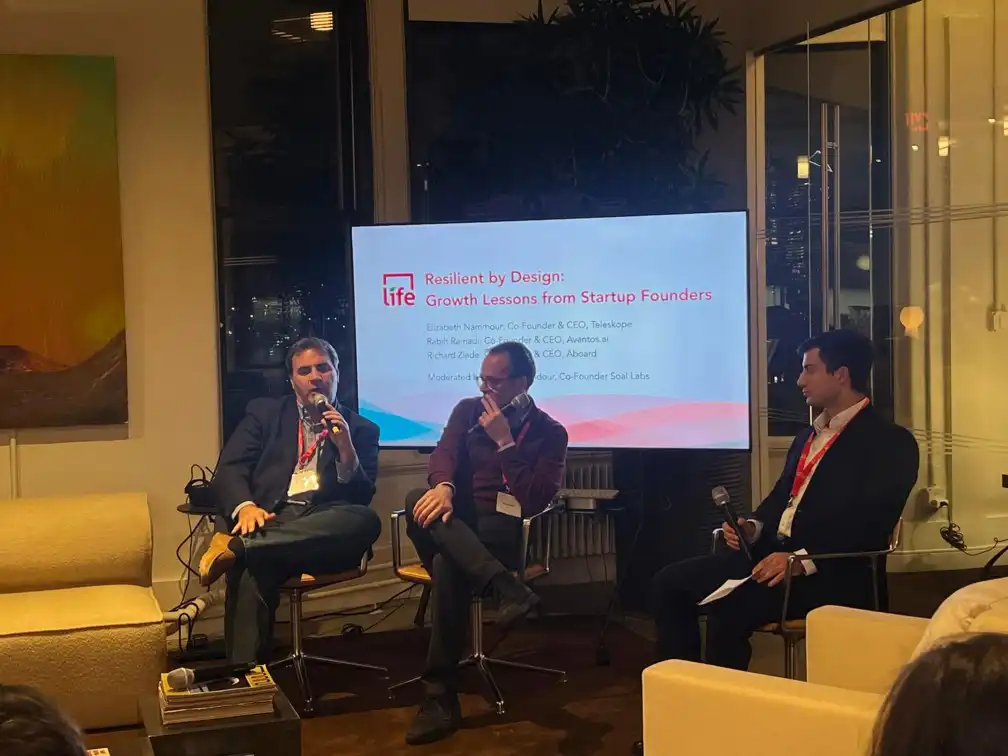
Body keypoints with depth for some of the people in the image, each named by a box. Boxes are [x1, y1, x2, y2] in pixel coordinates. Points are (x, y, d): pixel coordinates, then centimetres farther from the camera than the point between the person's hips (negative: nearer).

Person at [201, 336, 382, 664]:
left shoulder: (361, 429, 21)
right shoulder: (264, 412, 22)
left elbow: (361, 499, 10)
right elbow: (228, 471, 9)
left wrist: (346, 450, -9)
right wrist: (245, 507, -14)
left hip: (324, 528, 1)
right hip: (269, 519, -1)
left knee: (366, 520, -36)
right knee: (252, 570, -38)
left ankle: (237, 546, -39)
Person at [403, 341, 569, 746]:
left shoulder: (550, 433, 3)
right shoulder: (467, 410, 14)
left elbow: (534, 501, -9)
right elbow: (444, 454, -4)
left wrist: (505, 442, -12)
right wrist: (442, 486, -28)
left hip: (500, 530, -4)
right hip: (455, 528, 4)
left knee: (448, 566, -38)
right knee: (419, 501, -33)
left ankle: (440, 697, -33)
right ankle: (505, 587, -47)